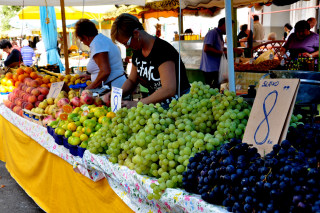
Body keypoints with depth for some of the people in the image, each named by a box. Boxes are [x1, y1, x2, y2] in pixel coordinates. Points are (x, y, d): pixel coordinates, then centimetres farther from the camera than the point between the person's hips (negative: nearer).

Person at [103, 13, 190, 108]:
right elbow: (132, 80, 19)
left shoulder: (162, 50, -18)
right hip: (154, 103, 7)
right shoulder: (137, 52, 7)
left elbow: (169, 89, -27)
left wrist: (137, 103, -26)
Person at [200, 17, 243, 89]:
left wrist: (234, 50, 23)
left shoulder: (219, 34, 19)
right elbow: (206, 49, -22)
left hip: (215, 68, 10)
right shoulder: (212, 33, -12)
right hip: (210, 68, -10)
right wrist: (222, 53, -18)